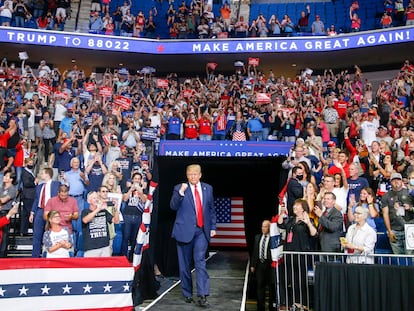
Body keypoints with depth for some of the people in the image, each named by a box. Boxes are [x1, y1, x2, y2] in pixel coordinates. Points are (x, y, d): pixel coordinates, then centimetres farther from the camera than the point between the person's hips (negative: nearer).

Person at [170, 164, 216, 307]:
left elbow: (211, 209, 15)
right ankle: (187, 294, 22)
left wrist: (213, 227, 10)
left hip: (202, 231, 1)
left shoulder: (208, 188, 9)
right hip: (185, 230, -1)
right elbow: (173, 206, -11)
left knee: (200, 262, -10)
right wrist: (180, 192, -24)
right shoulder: (179, 188, 1)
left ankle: (202, 296, -9)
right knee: (185, 264, 8)